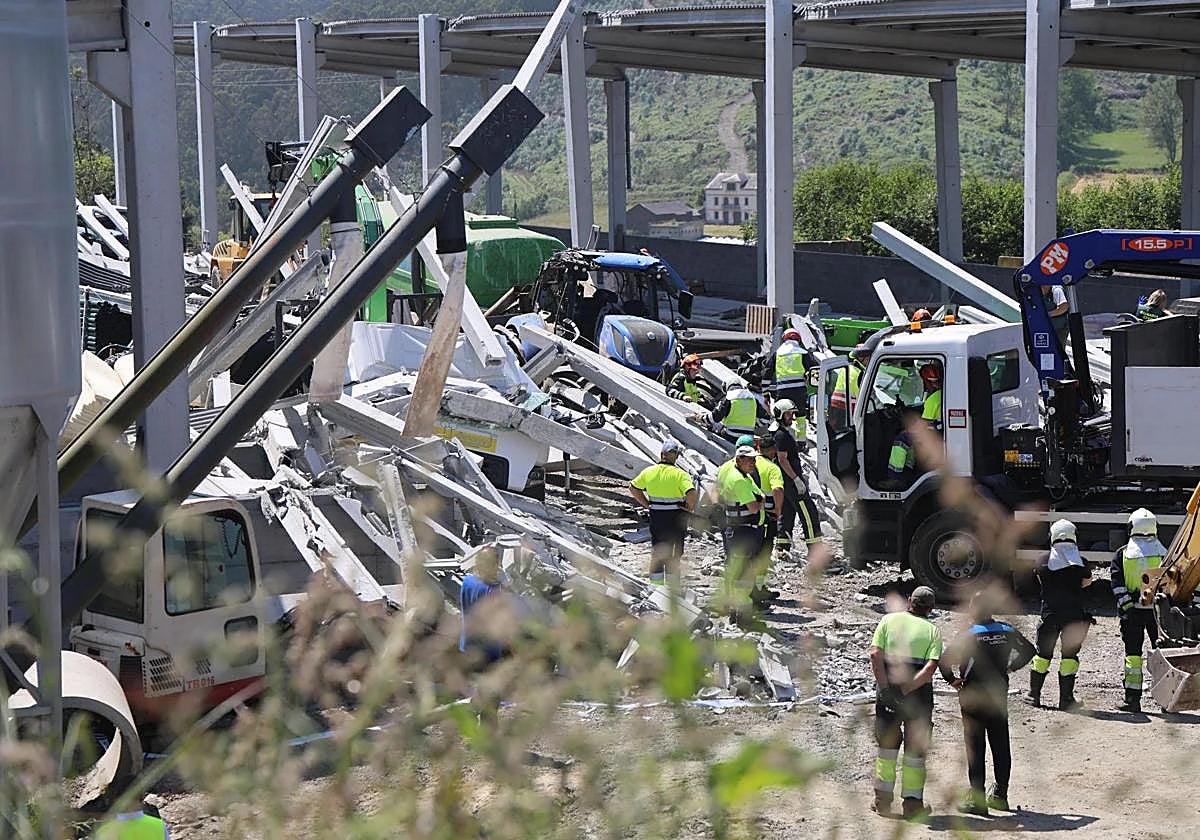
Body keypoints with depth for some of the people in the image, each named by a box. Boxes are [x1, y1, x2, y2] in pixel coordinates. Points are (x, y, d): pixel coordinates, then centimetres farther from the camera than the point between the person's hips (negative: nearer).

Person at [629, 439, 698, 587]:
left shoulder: (649, 472, -3)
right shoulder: (679, 474, -16)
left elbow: (633, 488, 7)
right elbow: (691, 493, -27)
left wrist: (646, 504, 10)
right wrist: (690, 508, -9)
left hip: (656, 516, 3)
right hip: (676, 518, -3)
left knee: (657, 552, 16)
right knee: (674, 553, 9)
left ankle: (656, 585, 20)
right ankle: (673, 586, 13)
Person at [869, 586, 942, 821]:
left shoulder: (889, 620, 6)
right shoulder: (933, 630, 3)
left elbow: (875, 653, -8)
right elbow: (931, 667, -12)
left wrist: (885, 686, -12)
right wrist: (906, 689, -15)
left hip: (887, 688, 1)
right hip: (919, 693, -1)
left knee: (887, 744, 17)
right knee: (916, 748, 10)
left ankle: (883, 800, 18)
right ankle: (912, 802, 11)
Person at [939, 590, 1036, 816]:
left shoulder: (968, 636, -15)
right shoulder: (1006, 630, -1)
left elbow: (945, 661, -23)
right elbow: (1028, 650, 13)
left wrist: (952, 680, -6)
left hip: (972, 696, -4)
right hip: (999, 694, 4)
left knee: (975, 747, -1)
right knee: (1000, 745, 13)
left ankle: (977, 799, -1)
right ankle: (1000, 795, 21)